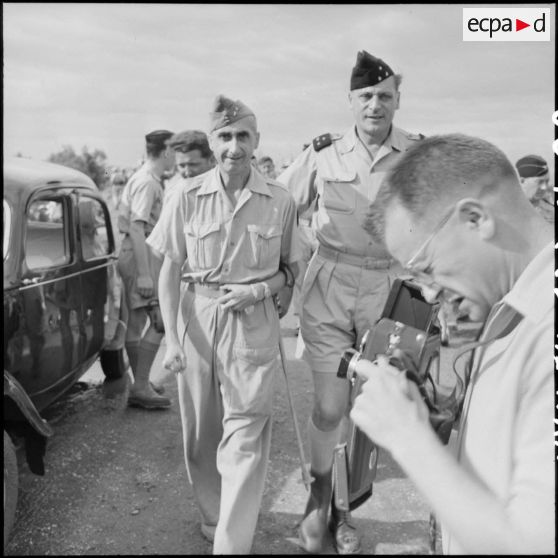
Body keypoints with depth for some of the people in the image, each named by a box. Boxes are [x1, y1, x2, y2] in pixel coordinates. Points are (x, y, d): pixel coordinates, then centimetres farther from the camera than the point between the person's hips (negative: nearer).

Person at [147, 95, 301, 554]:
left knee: (244, 436, -1)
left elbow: (290, 269, 8)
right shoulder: (187, 197, -3)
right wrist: (171, 338, -5)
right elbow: (170, 273, 1)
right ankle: (212, 516, 39)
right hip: (197, 319, 2)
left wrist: (258, 290, -11)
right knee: (201, 429, 14)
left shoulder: (280, 201, -3)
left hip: (254, 324, -1)